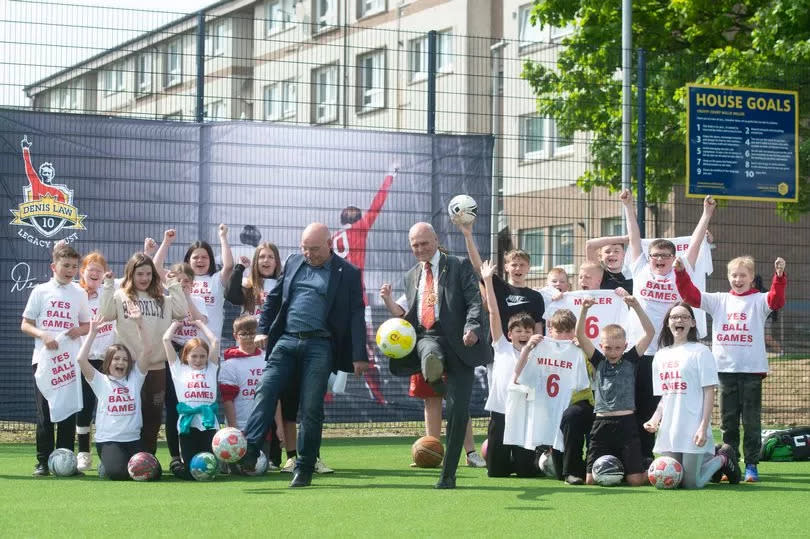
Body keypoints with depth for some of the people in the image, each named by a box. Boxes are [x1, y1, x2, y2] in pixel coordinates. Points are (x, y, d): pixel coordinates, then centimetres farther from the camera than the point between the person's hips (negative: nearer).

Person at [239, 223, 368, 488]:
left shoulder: (347, 273, 2)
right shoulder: (293, 263, 14)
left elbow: (356, 315, -1)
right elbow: (274, 297, 21)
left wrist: (359, 356, -8)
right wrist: (263, 329, 11)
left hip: (319, 346, -3)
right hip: (286, 341, 4)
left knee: (311, 408, -3)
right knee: (265, 392, -12)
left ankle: (304, 468, 3)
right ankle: (249, 451, -19)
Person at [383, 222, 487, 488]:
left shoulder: (459, 266, 6)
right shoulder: (411, 276, 22)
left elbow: (475, 300, -6)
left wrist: (472, 327, -25)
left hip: (459, 345, -5)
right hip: (426, 337, 5)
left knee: (458, 410, -7)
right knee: (430, 352, -37)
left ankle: (448, 473, 0)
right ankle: (433, 367, -69)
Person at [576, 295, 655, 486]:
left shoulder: (630, 360, 6)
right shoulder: (599, 361, 9)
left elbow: (650, 332, -2)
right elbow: (580, 336, -1)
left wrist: (636, 306, -12)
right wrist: (584, 309, -14)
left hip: (627, 423, -2)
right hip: (602, 424, 2)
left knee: (635, 480, -7)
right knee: (591, 479, -3)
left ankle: (649, 469, 29)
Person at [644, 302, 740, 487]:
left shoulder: (700, 352, -3)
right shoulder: (661, 355, 15)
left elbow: (709, 392, -8)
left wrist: (704, 426, -16)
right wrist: (655, 419, 1)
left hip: (692, 429, -6)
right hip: (668, 430, 6)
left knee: (691, 484, -7)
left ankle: (722, 458, 20)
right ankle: (710, 459, 30)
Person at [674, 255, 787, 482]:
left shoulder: (759, 301, 3)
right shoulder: (719, 300, 10)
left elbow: (776, 300, -17)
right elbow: (691, 295, 4)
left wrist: (779, 276, -33)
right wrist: (680, 272, -10)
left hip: (752, 370, -3)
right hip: (725, 369, 3)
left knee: (751, 421, 1)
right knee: (728, 421, 7)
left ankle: (751, 465, 6)